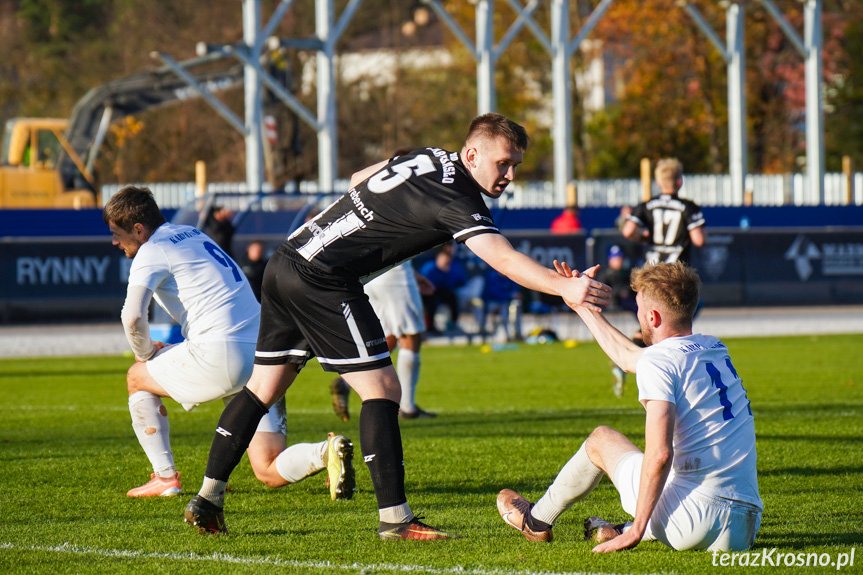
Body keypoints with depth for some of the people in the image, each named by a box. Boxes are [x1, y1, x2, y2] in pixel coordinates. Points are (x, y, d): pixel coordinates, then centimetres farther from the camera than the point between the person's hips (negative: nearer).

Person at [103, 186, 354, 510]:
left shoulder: (151, 252, -2)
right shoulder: (191, 235, 24)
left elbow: (132, 317, -14)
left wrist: (145, 354, 6)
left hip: (222, 355, -8)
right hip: (261, 354, 8)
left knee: (138, 378, 19)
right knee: (269, 473, 4)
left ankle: (165, 477, 14)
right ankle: (326, 452, -25)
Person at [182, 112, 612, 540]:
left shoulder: (427, 158, 12)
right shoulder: (456, 200, -15)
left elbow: (359, 178, 28)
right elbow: (504, 259, -29)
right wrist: (563, 287, -38)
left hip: (285, 262, 10)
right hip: (323, 281, -10)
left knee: (263, 389, 16)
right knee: (382, 389, -8)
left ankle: (207, 499, 19)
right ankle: (394, 519, -12)